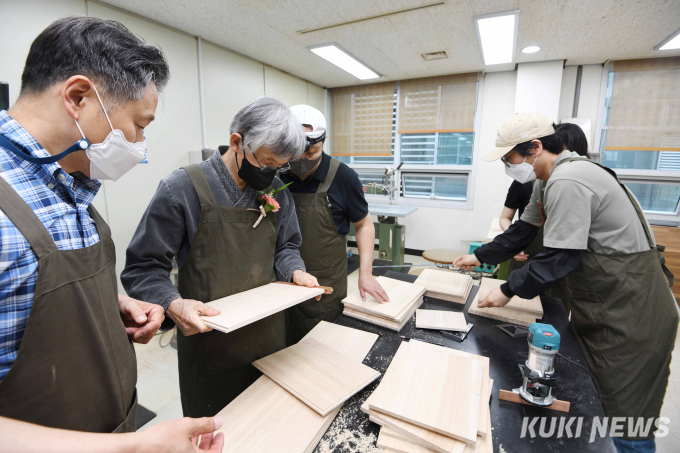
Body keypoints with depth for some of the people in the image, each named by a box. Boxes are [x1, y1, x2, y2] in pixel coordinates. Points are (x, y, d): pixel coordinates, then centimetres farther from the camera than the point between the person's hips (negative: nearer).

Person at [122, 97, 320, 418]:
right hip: (209, 339, -4)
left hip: (269, 334, 5)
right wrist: (173, 304, -28)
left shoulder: (276, 191, 0)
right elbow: (143, 268, -11)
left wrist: (295, 271, -9)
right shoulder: (182, 189, -16)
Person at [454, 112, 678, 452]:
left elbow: (561, 257, -26)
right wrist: (480, 256, 16)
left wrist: (509, 290, -18)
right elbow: (523, 230, 15)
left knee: (625, 413, 4)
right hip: (598, 303, 10)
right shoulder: (549, 179, 8)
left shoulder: (566, 182, -26)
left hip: (629, 308, -10)